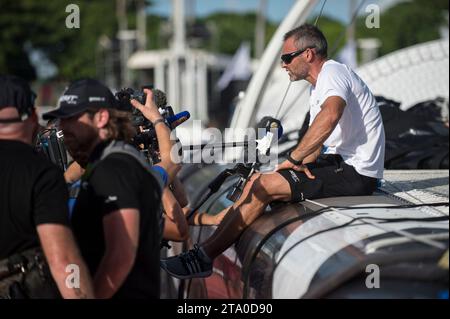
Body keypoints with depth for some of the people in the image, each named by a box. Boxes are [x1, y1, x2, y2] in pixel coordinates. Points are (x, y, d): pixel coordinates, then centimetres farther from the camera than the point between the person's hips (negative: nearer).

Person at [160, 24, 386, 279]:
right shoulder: (319, 86, 21)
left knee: (264, 186, -16)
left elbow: (329, 116, -35)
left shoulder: (333, 73, -14)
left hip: (355, 173, -10)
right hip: (343, 165, 10)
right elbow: (318, 140, 24)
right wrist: (302, 164, 3)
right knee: (257, 182, 4)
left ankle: (205, 256, -12)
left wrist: (294, 158, -26)